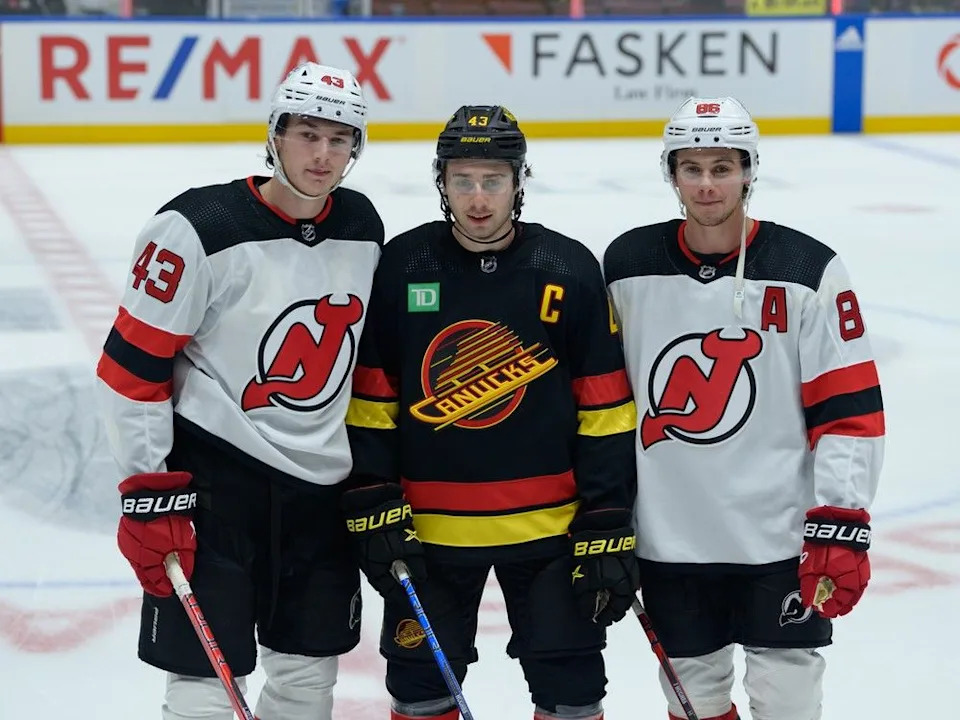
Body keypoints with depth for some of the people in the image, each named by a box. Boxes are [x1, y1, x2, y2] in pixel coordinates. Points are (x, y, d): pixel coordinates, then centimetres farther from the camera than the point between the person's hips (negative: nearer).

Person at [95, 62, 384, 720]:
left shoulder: (364, 228, 4)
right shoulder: (201, 230, -15)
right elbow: (132, 366, -12)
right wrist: (148, 490, -14)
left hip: (320, 486, 6)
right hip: (211, 477, -6)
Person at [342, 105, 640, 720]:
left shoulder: (569, 271, -5)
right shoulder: (401, 267, -2)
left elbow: (605, 411, -4)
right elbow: (370, 398, 2)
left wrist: (609, 528, -7)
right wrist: (374, 506, -4)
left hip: (549, 525, -1)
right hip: (428, 527, 1)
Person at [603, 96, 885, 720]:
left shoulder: (808, 272, -6)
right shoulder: (626, 268, 2)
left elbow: (851, 410, -7)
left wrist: (842, 525, -13)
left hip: (781, 537, -2)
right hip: (670, 540, 2)